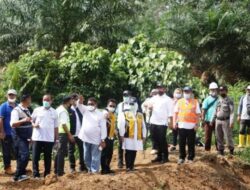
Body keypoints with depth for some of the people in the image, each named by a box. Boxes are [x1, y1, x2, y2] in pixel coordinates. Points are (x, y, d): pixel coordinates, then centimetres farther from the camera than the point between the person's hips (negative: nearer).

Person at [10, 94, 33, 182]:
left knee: (21, 156, 12)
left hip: (26, 137, 8)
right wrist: (23, 120, -38)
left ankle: (21, 174, 19)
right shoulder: (16, 110, -13)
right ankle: (17, 176, -11)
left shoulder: (27, 110, 13)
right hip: (19, 137, -8)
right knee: (25, 155, -18)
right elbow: (13, 124, -24)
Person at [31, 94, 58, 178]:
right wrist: (34, 125, -12)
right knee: (35, 157, -1)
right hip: (37, 138, -1)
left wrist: (57, 139, 6)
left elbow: (56, 127, 10)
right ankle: (36, 174, 6)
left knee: (48, 157, 6)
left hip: (49, 139, 1)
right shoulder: (37, 110, 5)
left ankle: (47, 174, 14)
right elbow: (31, 121, 10)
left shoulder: (54, 112, 8)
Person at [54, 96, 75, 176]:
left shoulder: (59, 109, 16)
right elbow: (64, 124, -20)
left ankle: (57, 170, 22)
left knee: (59, 152, 16)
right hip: (63, 133, -10)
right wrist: (69, 135, -18)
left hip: (59, 133, 10)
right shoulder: (63, 111, -15)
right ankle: (60, 172, -4)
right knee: (62, 152, -6)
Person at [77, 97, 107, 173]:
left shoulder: (100, 114, -4)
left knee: (95, 157, 0)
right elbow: (79, 105, -6)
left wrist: (103, 140, -11)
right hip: (86, 139, 4)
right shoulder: (85, 110, 8)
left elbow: (103, 128, -6)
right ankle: (90, 170, 24)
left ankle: (94, 171, 6)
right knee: (86, 157, 12)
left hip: (96, 140, -4)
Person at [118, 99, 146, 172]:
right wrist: (122, 135, -10)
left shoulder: (140, 115, 12)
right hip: (128, 137, -3)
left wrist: (144, 136, 11)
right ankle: (128, 167, 4)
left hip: (137, 137, 4)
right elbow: (121, 125, -4)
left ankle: (132, 166, 17)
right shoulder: (125, 114, 0)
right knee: (128, 152, -2)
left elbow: (143, 126, 14)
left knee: (134, 152, 8)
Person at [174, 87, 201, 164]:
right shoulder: (179, 101, 9)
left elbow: (198, 114, 2)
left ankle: (190, 158, 13)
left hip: (191, 126, -2)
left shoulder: (195, 102, 3)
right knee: (181, 143, 7)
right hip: (181, 125, 2)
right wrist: (175, 122, 3)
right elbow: (176, 113, 11)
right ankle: (181, 157, 16)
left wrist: (196, 124, -5)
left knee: (191, 143, 4)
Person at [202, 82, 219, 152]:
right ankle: (207, 150, 12)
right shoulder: (207, 100, 2)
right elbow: (204, 110, -2)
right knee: (208, 136, 4)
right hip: (208, 121, -1)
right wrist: (203, 120, -8)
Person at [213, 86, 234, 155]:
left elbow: (232, 112, -12)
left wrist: (231, 122, -20)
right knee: (219, 137, 8)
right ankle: (220, 149, 18)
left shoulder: (229, 101, -6)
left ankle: (231, 149, 13)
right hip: (218, 120, 6)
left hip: (226, 121, -6)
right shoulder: (218, 100, 12)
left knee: (228, 136, -4)